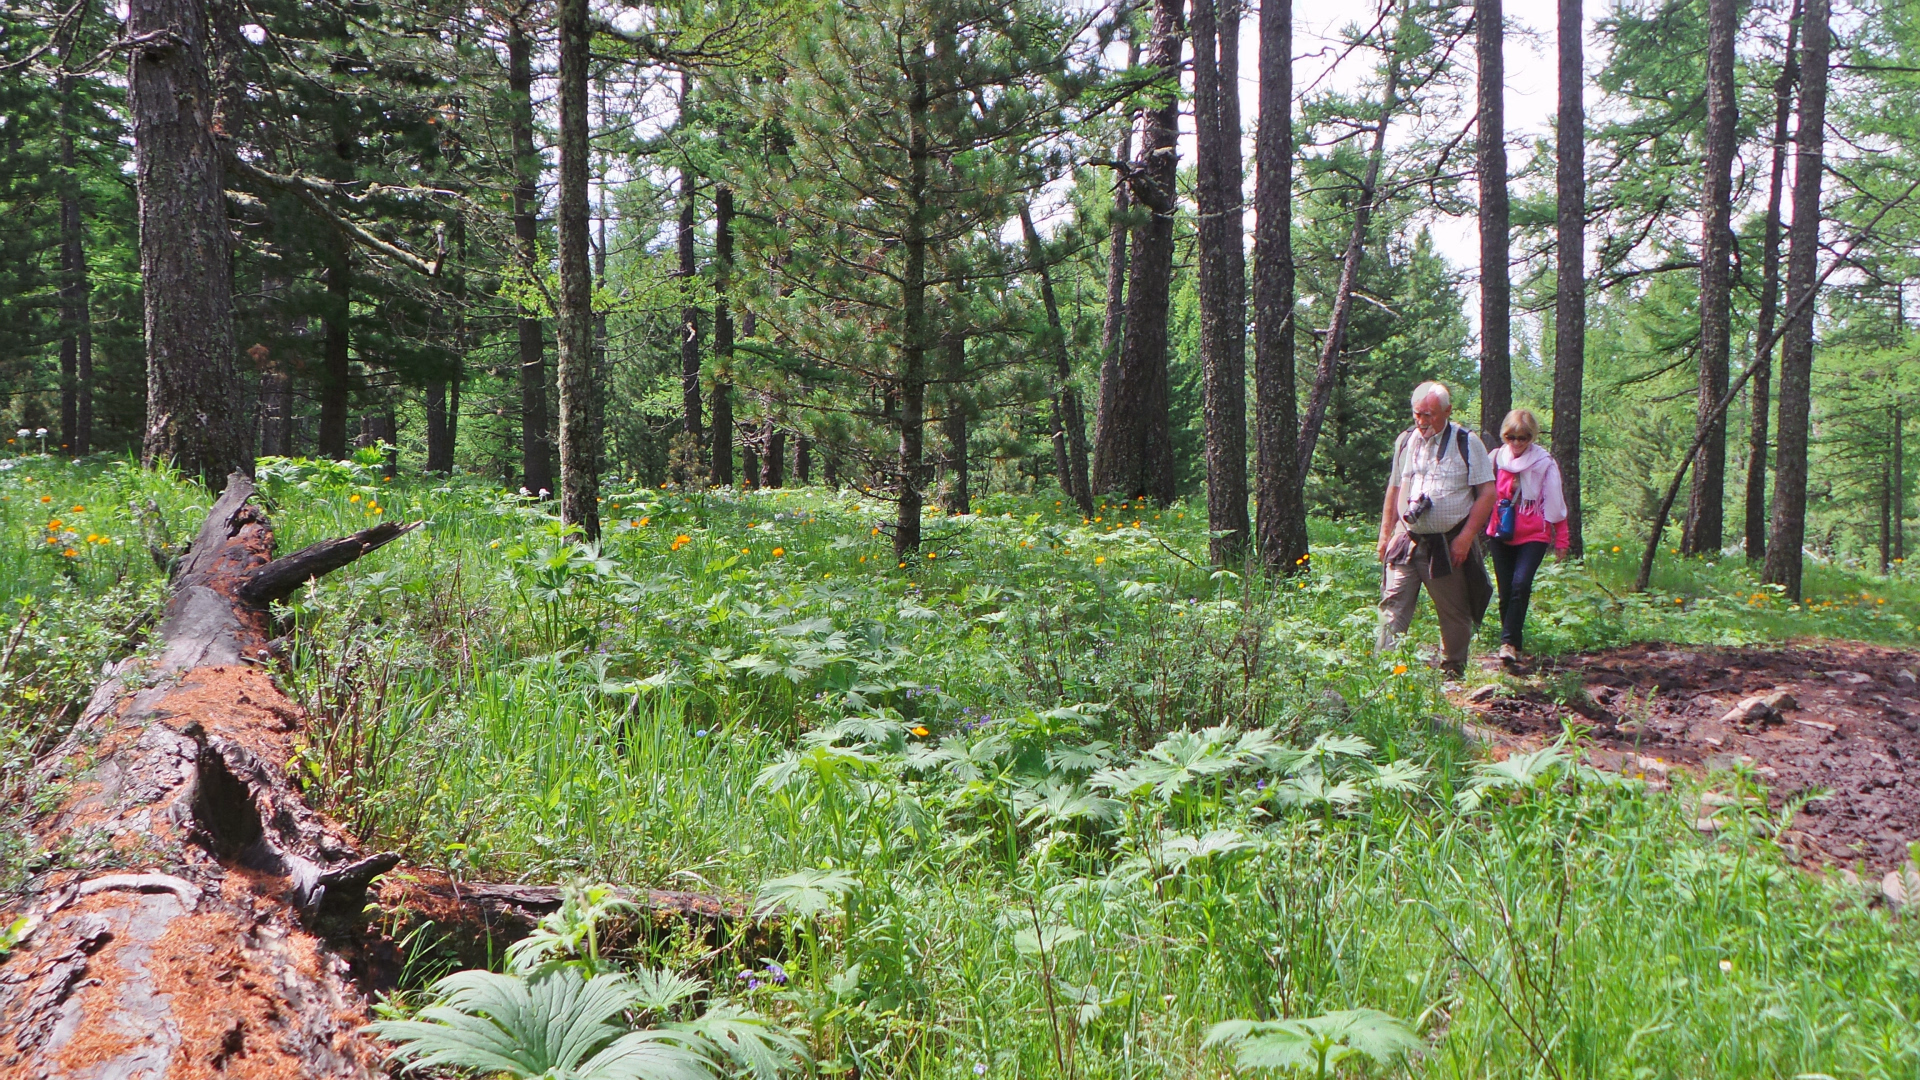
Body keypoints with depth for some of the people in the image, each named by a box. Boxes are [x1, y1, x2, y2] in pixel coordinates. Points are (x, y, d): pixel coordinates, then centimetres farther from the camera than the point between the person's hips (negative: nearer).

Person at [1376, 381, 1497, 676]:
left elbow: (1487, 493, -5)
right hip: (1406, 541, 3)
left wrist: (1465, 537, -11)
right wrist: (1385, 534, 14)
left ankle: (1452, 672, 19)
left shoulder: (1467, 443, -3)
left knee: (1455, 614, 6)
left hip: (1449, 545, -3)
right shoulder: (1405, 441, 10)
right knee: (1393, 607, -6)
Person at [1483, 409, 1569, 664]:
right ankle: (1514, 646, 15)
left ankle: (1508, 642, -20)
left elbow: (1556, 504, 1)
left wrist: (1560, 540, 3)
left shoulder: (1545, 463, -4)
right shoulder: (1496, 458, 3)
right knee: (1506, 591, 4)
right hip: (1501, 536, 3)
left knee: (1521, 585, -21)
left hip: (1533, 536, -3)